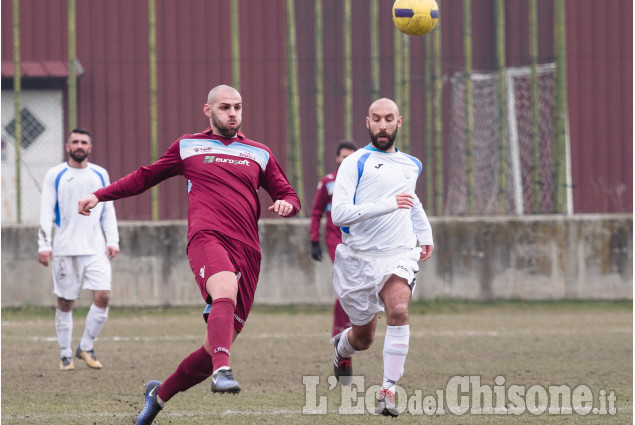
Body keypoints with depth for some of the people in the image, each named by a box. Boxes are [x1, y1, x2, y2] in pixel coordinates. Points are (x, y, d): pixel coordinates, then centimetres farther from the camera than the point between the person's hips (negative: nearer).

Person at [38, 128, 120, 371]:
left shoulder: (100, 175, 12)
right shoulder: (55, 176, 3)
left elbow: (108, 210, 15)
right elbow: (46, 212, 0)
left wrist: (112, 240, 5)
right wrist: (44, 245, -9)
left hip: (95, 249, 2)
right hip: (65, 250, -2)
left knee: (103, 296, -11)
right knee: (65, 303, 2)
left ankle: (86, 348, 6)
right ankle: (65, 355, 13)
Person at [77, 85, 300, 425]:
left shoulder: (260, 154, 23)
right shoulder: (188, 147, 19)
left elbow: (289, 195, 27)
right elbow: (146, 177, 29)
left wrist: (287, 203, 3)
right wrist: (100, 195, 24)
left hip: (247, 252, 3)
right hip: (207, 238, -3)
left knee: (215, 349, -1)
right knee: (226, 292, -39)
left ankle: (160, 393, 22)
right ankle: (223, 371, -56)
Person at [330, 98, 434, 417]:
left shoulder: (412, 165, 14)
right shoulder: (355, 163, -6)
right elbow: (338, 213, -19)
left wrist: (426, 234, 25)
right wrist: (387, 205, -27)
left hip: (399, 253, 2)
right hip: (358, 257, -2)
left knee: (398, 310, -27)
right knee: (363, 337, 11)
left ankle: (388, 391, -24)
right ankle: (343, 348, 49)